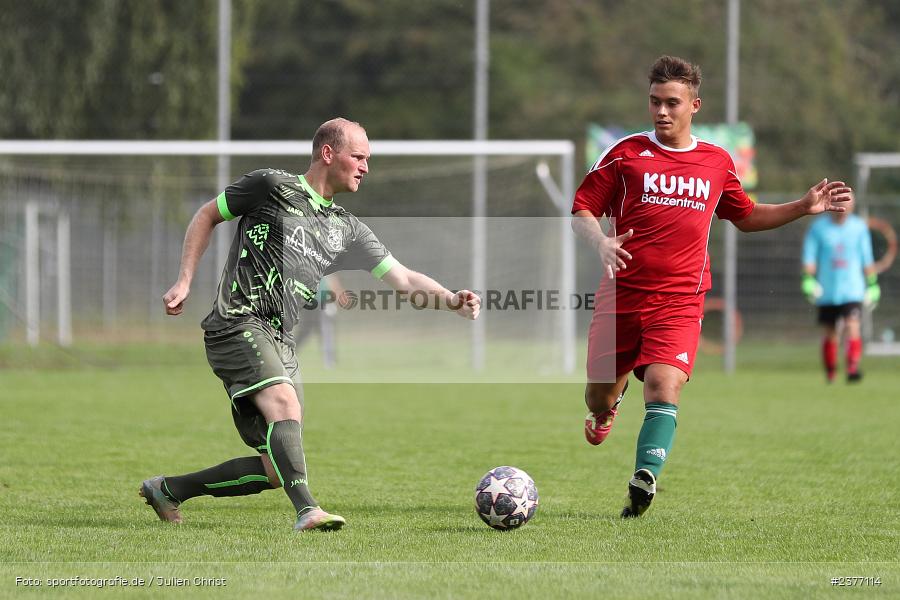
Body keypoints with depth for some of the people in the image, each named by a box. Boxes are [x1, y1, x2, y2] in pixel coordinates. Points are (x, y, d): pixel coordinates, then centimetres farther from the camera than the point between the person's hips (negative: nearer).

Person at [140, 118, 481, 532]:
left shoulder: (347, 231, 18)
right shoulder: (272, 186, 2)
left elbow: (404, 280, 12)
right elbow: (206, 217, 12)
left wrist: (451, 302, -6)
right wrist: (184, 282, 4)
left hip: (280, 342, 7)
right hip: (238, 323, -7)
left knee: (274, 471, 1)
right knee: (285, 405, -31)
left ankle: (168, 490, 17)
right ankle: (307, 510, -44)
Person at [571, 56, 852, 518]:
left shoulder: (717, 163, 12)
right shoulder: (626, 153, 3)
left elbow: (746, 217, 28)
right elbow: (581, 211, 3)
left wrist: (804, 207, 17)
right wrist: (601, 242, -18)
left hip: (679, 301, 0)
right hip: (621, 294, 0)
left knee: (663, 387, -22)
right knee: (599, 397, 7)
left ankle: (644, 481, -28)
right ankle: (608, 408, 44)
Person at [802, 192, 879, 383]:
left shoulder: (859, 227, 4)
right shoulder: (818, 228, 1)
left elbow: (867, 260, 11)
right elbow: (809, 258, 0)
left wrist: (872, 284, 11)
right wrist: (808, 280, -12)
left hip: (852, 290, -1)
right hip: (827, 292, 1)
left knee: (853, 327, -19)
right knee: (830, 333, 8)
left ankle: (853, 368, -28)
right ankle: (830, 373, 24)